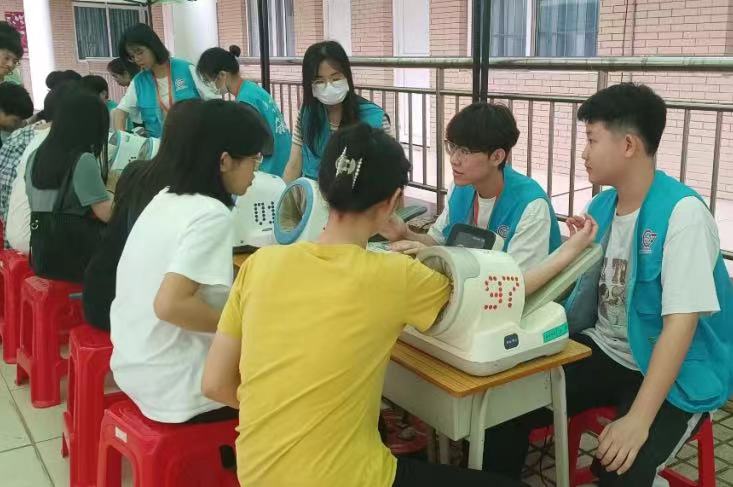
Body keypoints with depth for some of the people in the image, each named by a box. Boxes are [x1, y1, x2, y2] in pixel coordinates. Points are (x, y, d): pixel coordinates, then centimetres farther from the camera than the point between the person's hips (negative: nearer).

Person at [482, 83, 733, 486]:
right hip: (604, 352, 6)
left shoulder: (681, 213, -20)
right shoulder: (601, 205, 3)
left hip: (673, 374, -6)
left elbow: (680, 324, -25)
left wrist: (638, 418, -31)